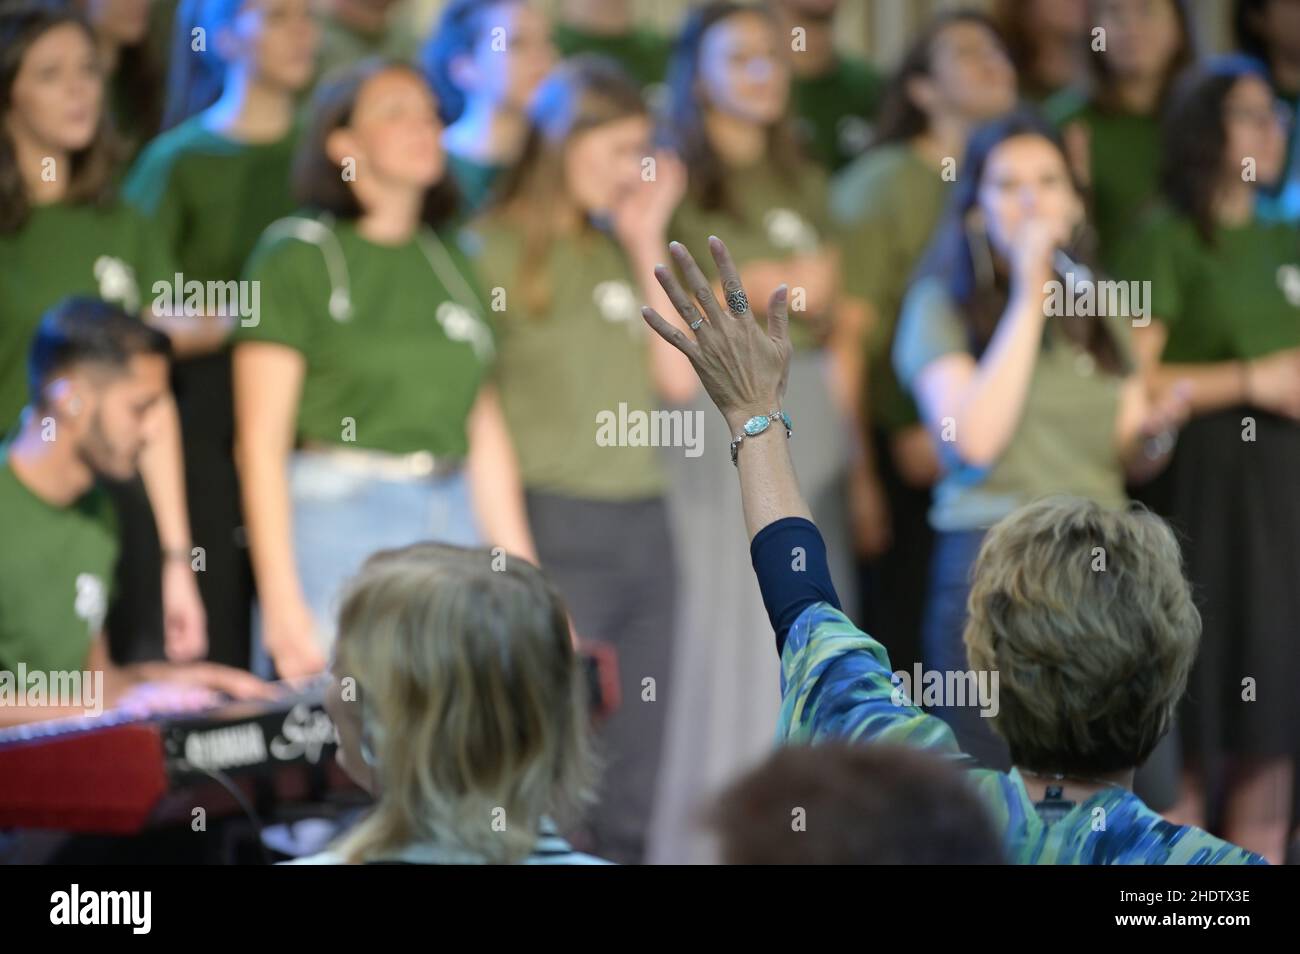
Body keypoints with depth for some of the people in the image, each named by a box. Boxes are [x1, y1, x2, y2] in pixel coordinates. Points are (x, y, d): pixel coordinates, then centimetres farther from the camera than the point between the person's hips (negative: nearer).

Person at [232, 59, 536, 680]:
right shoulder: (299, 258, -2)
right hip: (336, 519, -5)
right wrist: (280, 599, -14)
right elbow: (260, 442, -7)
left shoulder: (450, 266, 15)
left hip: (452, 524, 5)